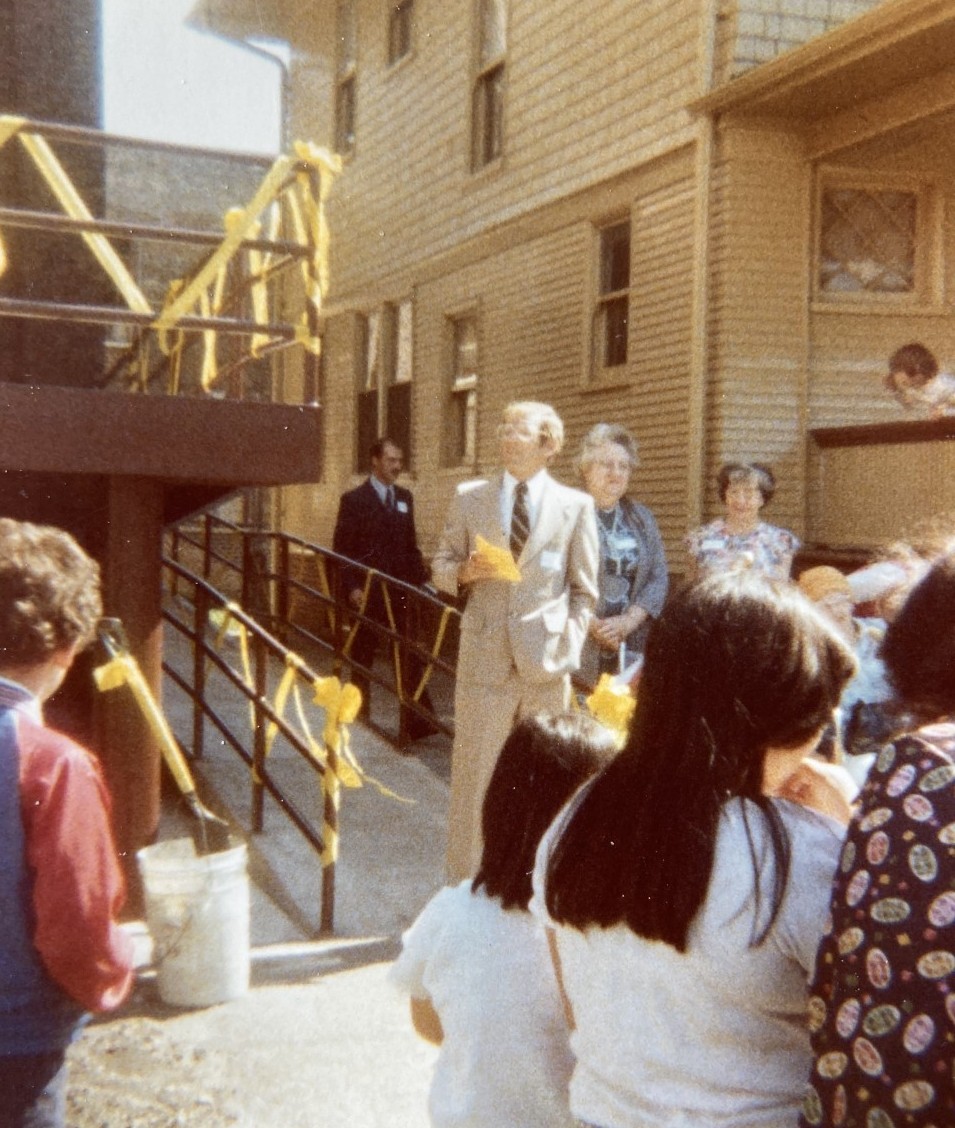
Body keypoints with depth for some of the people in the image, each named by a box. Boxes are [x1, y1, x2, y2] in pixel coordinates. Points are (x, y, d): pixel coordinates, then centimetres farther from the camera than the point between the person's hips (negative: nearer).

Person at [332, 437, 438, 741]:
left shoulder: (404, 497, 12)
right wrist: (352, 587, -14)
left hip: (400, 590, 4)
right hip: (366, 590, -4)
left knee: (410, 655, -2)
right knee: (363, 655, 8)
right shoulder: (354, 499, -4)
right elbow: (342, 548, -6)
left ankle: (416, 719, -1)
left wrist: (421, 576, 6)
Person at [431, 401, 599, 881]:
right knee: (473, 772, 4)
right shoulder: (469, 497, 6)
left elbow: (583, 590, 7)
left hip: (545, 661, 0)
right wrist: (467, 571, -11)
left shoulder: (575, 505, 4)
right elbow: (441, 567, 11)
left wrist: (568, 645, -3)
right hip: (484, 656, 0)